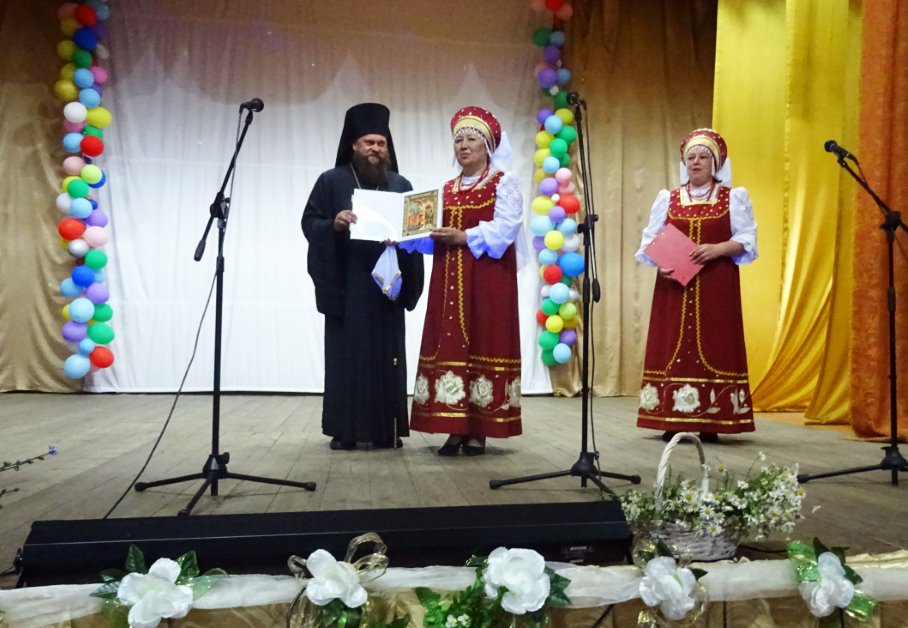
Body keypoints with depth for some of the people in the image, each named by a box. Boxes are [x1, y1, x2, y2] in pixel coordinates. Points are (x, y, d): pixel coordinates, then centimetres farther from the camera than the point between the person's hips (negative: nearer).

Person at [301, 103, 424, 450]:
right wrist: (334, 223, -20)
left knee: (386, 354, 2)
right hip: (346, 283, -2)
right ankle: (345, 429, 6)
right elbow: (309, 222, 0)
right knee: (347, 354, -1)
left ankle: (387, 428, 9)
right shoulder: (331, 181, 5)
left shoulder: (400, 184, 13)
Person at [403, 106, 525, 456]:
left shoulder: (503, 182, 4)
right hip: (450, 279, 5)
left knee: (483, 345, -6)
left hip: (488, 280, -5)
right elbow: (434, 236, 11)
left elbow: (504, 229, -10)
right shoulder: (447, 189, 19)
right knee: (449, 345, -1)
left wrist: (464, 237, -17)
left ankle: (479, 430, 0)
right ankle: (456, 429, 4)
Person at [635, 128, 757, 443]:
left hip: (717, 287, -1)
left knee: (713, 348, -4)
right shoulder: (667, 198, 13)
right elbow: (649, 241, 6)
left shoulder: (733, 198, 9)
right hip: (674, 285, 2)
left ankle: (710, 423, 2)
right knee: (673, 348, -2)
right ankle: (672, 422, 3)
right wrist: (660, 263, -14)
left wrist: (717, 249, -17)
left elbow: (746, 240, 1)